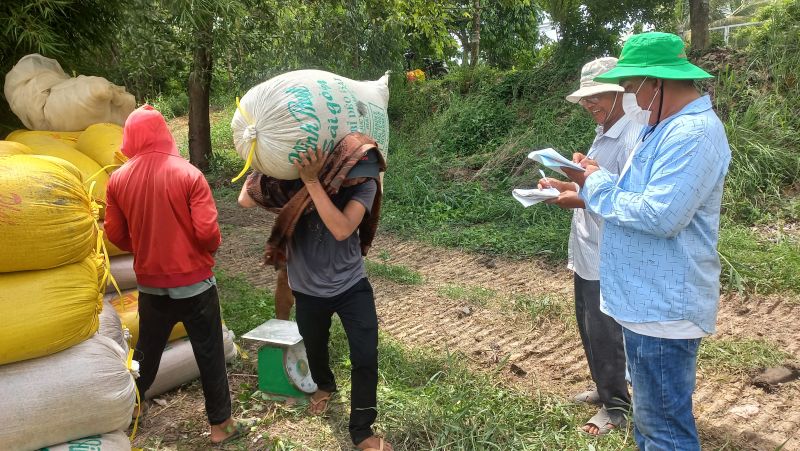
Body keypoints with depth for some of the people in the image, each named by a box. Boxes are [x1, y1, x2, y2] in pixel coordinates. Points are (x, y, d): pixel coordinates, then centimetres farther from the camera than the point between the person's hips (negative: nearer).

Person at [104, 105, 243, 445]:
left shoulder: (118, 180, -3)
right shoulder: (188, 174, -15)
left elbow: (115, 235, 4)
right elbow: (207, 232, -19)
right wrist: (211, 248, 3)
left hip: (150, 284, 4)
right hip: (194, 283, -3)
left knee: (147, 349, 24)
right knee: (209, 355, 9)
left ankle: (131, 406, 42)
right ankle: (220, 424, 19)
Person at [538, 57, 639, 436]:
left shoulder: (633, 137, -19)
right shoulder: (603, 133, 11)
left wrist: (581, 200, -29)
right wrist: (564, 184, 4)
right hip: (587, 251, 9)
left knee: (605, 333, 4)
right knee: (589, 328, 20)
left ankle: (617, 405, 23)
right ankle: (604, 389, 38)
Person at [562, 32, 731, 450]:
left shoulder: (692, 133, -21)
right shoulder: (668, 127, 15)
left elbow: (660, 215, -29)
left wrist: (596, 184, -16)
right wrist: (595, 182, 2)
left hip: (662, 310, -11)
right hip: (649, 303, 11)